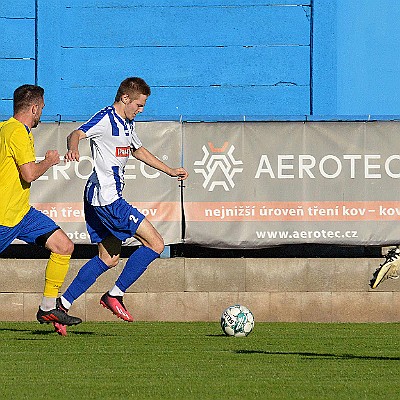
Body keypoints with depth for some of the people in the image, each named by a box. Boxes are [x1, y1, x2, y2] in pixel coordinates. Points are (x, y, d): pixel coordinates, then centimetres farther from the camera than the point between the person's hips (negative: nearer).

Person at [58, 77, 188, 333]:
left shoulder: (127, 123, 17)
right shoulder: (105, 119, -13)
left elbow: (138, 150, 34)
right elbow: (77, 134, -29)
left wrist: (170, 171, 37)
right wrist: (73, 148, -53)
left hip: (101, 199, 11)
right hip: (107, 199, -11)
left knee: (109, 258, 15)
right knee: (155, 244, -9)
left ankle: (63, 304, 14)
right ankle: (115, 295, -4)